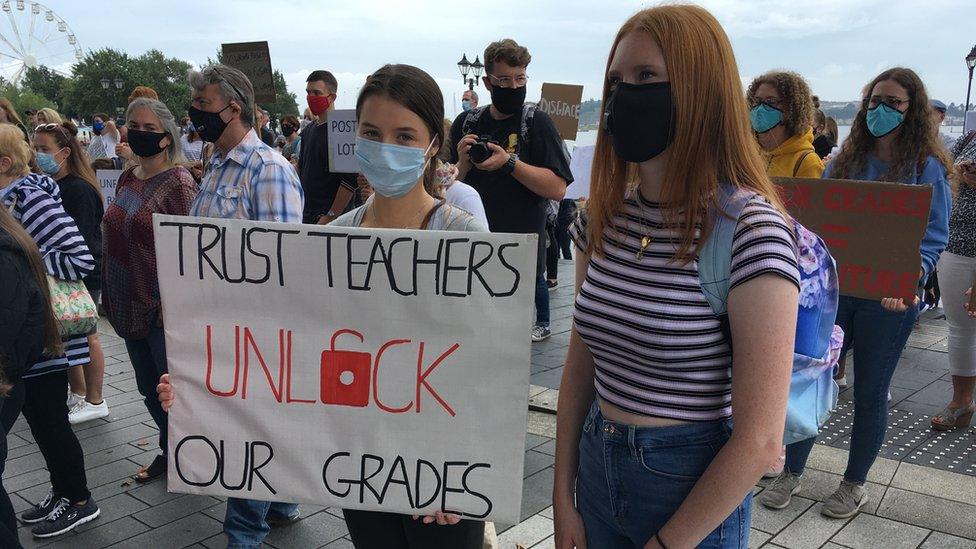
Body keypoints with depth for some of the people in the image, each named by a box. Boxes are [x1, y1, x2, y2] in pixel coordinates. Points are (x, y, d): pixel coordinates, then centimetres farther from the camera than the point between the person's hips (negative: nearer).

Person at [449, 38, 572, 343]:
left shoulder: (537, 122, -6)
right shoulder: (466, 123, 5)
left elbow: (558, 188, -15)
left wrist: (509, 162, -22)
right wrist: (462, 163, -11)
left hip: (522, 237, -4)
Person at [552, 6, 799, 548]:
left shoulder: (751, 231, -21)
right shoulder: (602, 217, -3)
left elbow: (759, 441, -19)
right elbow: (580, 364, 5)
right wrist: (563, 499, 4)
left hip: (694, 484, -5)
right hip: (595, 463, 5)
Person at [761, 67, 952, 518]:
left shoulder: (927, 168, -4)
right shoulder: (843, 162, 7)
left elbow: (934, 240, -7)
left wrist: (909, 277, -25)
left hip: (887, 300, -3)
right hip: (833, 289, 3)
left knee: (869, 394, 10)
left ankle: (854, 483, 28)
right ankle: (791, 474, 22)